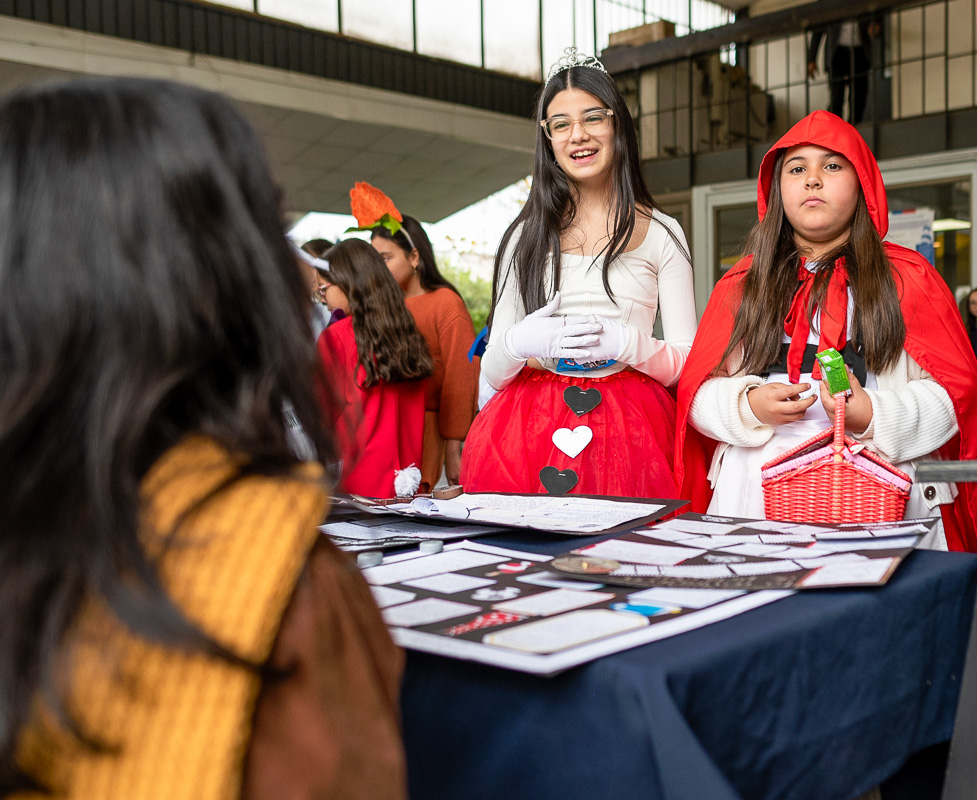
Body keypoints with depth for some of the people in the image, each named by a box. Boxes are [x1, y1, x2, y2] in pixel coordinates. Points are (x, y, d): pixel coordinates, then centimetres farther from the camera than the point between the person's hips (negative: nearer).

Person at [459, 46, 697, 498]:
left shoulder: (660, 234, 7)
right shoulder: (527, 237, 11)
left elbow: (689, 363, 5)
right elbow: (492, 372, 10)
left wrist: (626, 343, -14)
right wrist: (520, 343, -11)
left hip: (628, 439, -1)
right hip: (530, 436, 1)